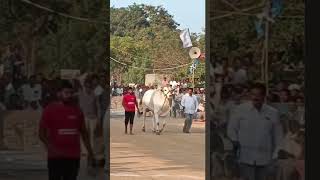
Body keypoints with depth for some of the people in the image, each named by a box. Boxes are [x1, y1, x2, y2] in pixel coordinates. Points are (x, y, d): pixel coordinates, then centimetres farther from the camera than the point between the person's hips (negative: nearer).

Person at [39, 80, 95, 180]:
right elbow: (41, 132, -3)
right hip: (55, 156, -3)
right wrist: (51, 148, -16)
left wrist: (90, 152, 9)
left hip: (74, 156, 3)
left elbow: (83, 132, 14)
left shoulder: (77, 110, 8)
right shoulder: (49, 110, -2)